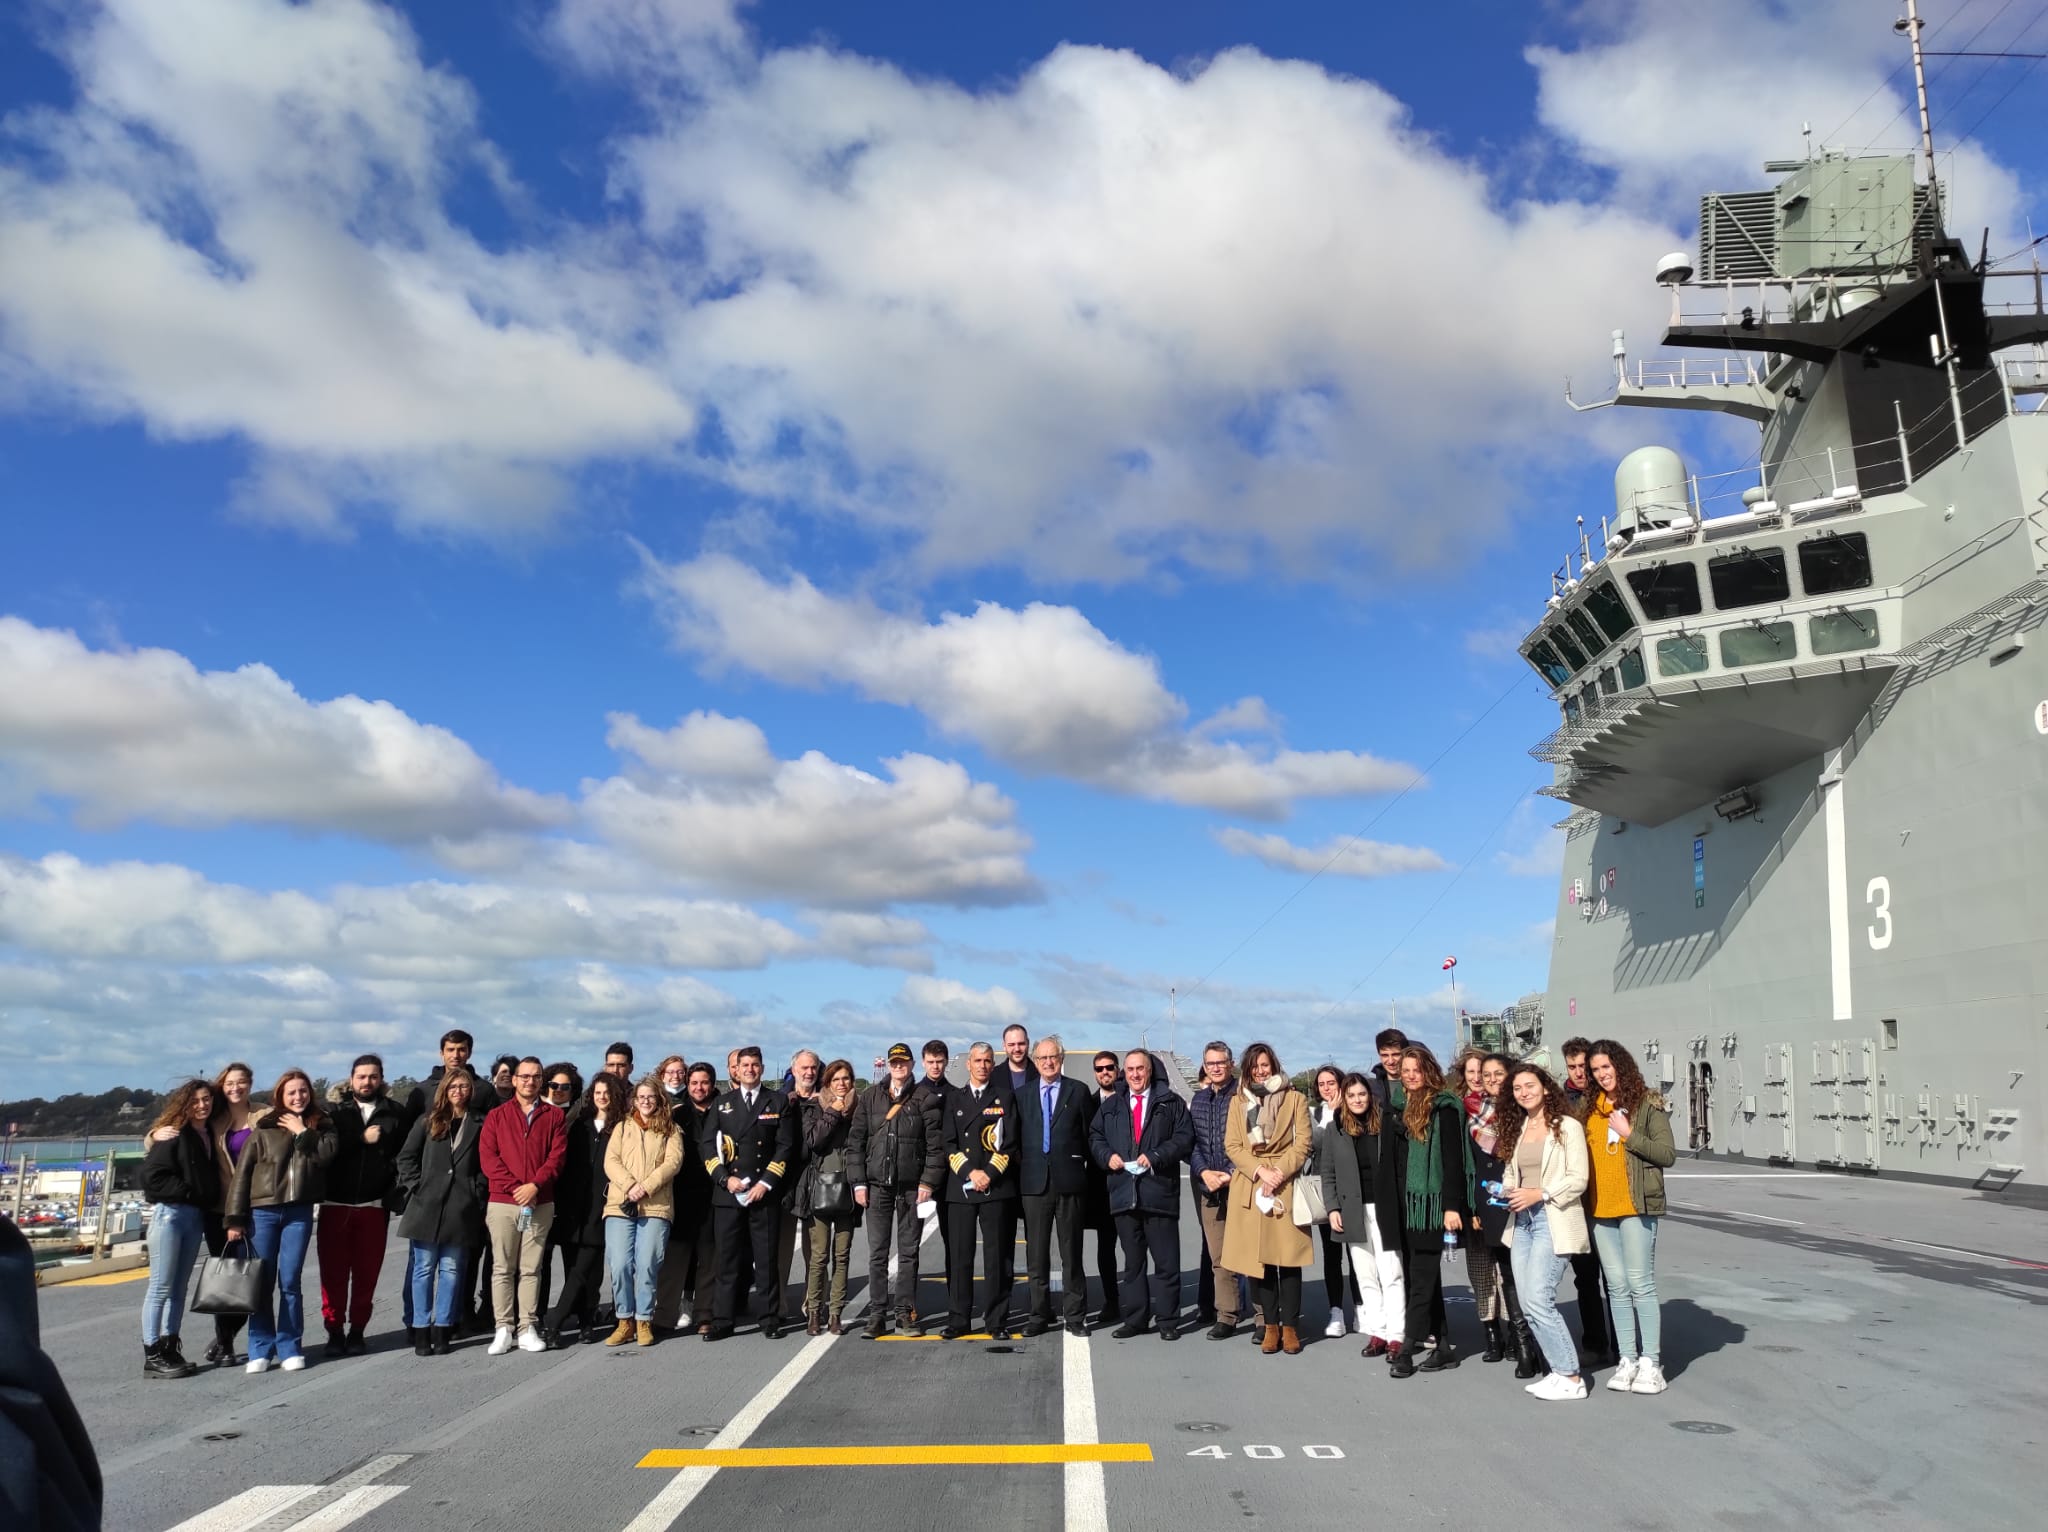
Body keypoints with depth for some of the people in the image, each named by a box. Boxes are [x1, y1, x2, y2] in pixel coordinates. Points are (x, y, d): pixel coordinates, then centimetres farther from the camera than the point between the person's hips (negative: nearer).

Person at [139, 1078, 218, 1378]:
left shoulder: (211, 1136, 10)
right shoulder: (173, 1135, -8)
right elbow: (152, 1176, -13)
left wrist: (209, 1202, 3)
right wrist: (187, 1192, -14)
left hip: (196, 1217, 6)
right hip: (170, 1214, -6)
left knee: (179, 1287, 10)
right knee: (161, 1286, -3)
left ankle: (170, 1349, 16)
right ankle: (152, 1356, 2)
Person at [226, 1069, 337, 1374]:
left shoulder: (321, 1125, 7)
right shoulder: (264, 1128, 2)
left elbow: (326, 1155, -10)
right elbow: (243, 1172, 0)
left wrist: (302, 1133, -8)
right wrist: (235, 1218, -4)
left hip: (299, 1212, 0)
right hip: (262, 1211, 0)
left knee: (289, 1281, 3)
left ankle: (289, 1347, 12)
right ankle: (260, 1349, 13)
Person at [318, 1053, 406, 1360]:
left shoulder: (394, 1113, 6)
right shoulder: (335, 1111, 5)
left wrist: (393, 1188, -9)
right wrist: (361, 1139, -15)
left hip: (374, 1205, 0)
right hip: (335, 1204, 0)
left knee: (367, 1272, 4)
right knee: (333, 1272, 2)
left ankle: (357, 1331, 16)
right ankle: (334, 1332, 13)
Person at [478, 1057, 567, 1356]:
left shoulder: (555, 1116, 9)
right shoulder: (497, 1115, 7)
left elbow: (557, 1156, 1)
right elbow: (487, 1156, -2)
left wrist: (535, 1185, -13)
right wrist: (514, 1187, -12)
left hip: (540, 1204, 0)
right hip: (502, 1202, 0)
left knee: (531, 1269, 3)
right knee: (502, 1268, 0)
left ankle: (528, 1329, 6)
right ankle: (503, 1329, 5)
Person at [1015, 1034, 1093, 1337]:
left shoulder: (1078, 1093, 4)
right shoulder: (1023, 1095, 9)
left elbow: (1090, 1136, 5)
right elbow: (1016, 1139, 10)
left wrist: (1087, 1173, 2)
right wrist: (1019, 1174, 2)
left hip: (1069, 1182, -2)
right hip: (1034, 1183, 2)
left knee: (1071, 1253, 4)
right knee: (1036, 1255, 7)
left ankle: (1075, 1316, 12)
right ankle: (1037, 1316, 15)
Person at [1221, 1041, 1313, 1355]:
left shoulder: (1294, 1099, 7)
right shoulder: (1238, 1101, 13)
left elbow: (1302, 1143, 0)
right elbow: (1232, 1145, 6)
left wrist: (1279, 1172, -12)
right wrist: (1260, 1171, -9)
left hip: (1285, 1186, -2)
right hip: (1249, 1187, 2)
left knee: (1289, 1258, -3)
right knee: (1257, 1257, 0)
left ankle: (1290, 1326, 4)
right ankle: (1270, 1325, 9)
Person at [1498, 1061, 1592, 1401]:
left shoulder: (1567, 1126, -4)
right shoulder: (1516, 1129, 15)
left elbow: (1579, 1179, -10)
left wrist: (1539, 1193, -18)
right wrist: (1506, 1193, 1)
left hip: (1553, 1220, -7)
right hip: (1521, 1221, 7)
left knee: (1538, 1300, -14)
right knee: (1528, 1304, 3)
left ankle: (1570, 1378, -4)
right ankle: (1560, 1370, 15)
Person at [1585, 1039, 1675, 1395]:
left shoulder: (1647, 1103, -4)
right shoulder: (1590, 1107, 11)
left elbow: (1668, 1153, -8)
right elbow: (1583, 1152, 18)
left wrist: (1628, 1134, -15)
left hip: (1636, 1205, -5)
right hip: (1600, 1207, 5)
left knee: (1640, 1284, -3)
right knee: (1616, 1286, 8)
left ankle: (1650, 1362, 4)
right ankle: (1627, 1359, 14)